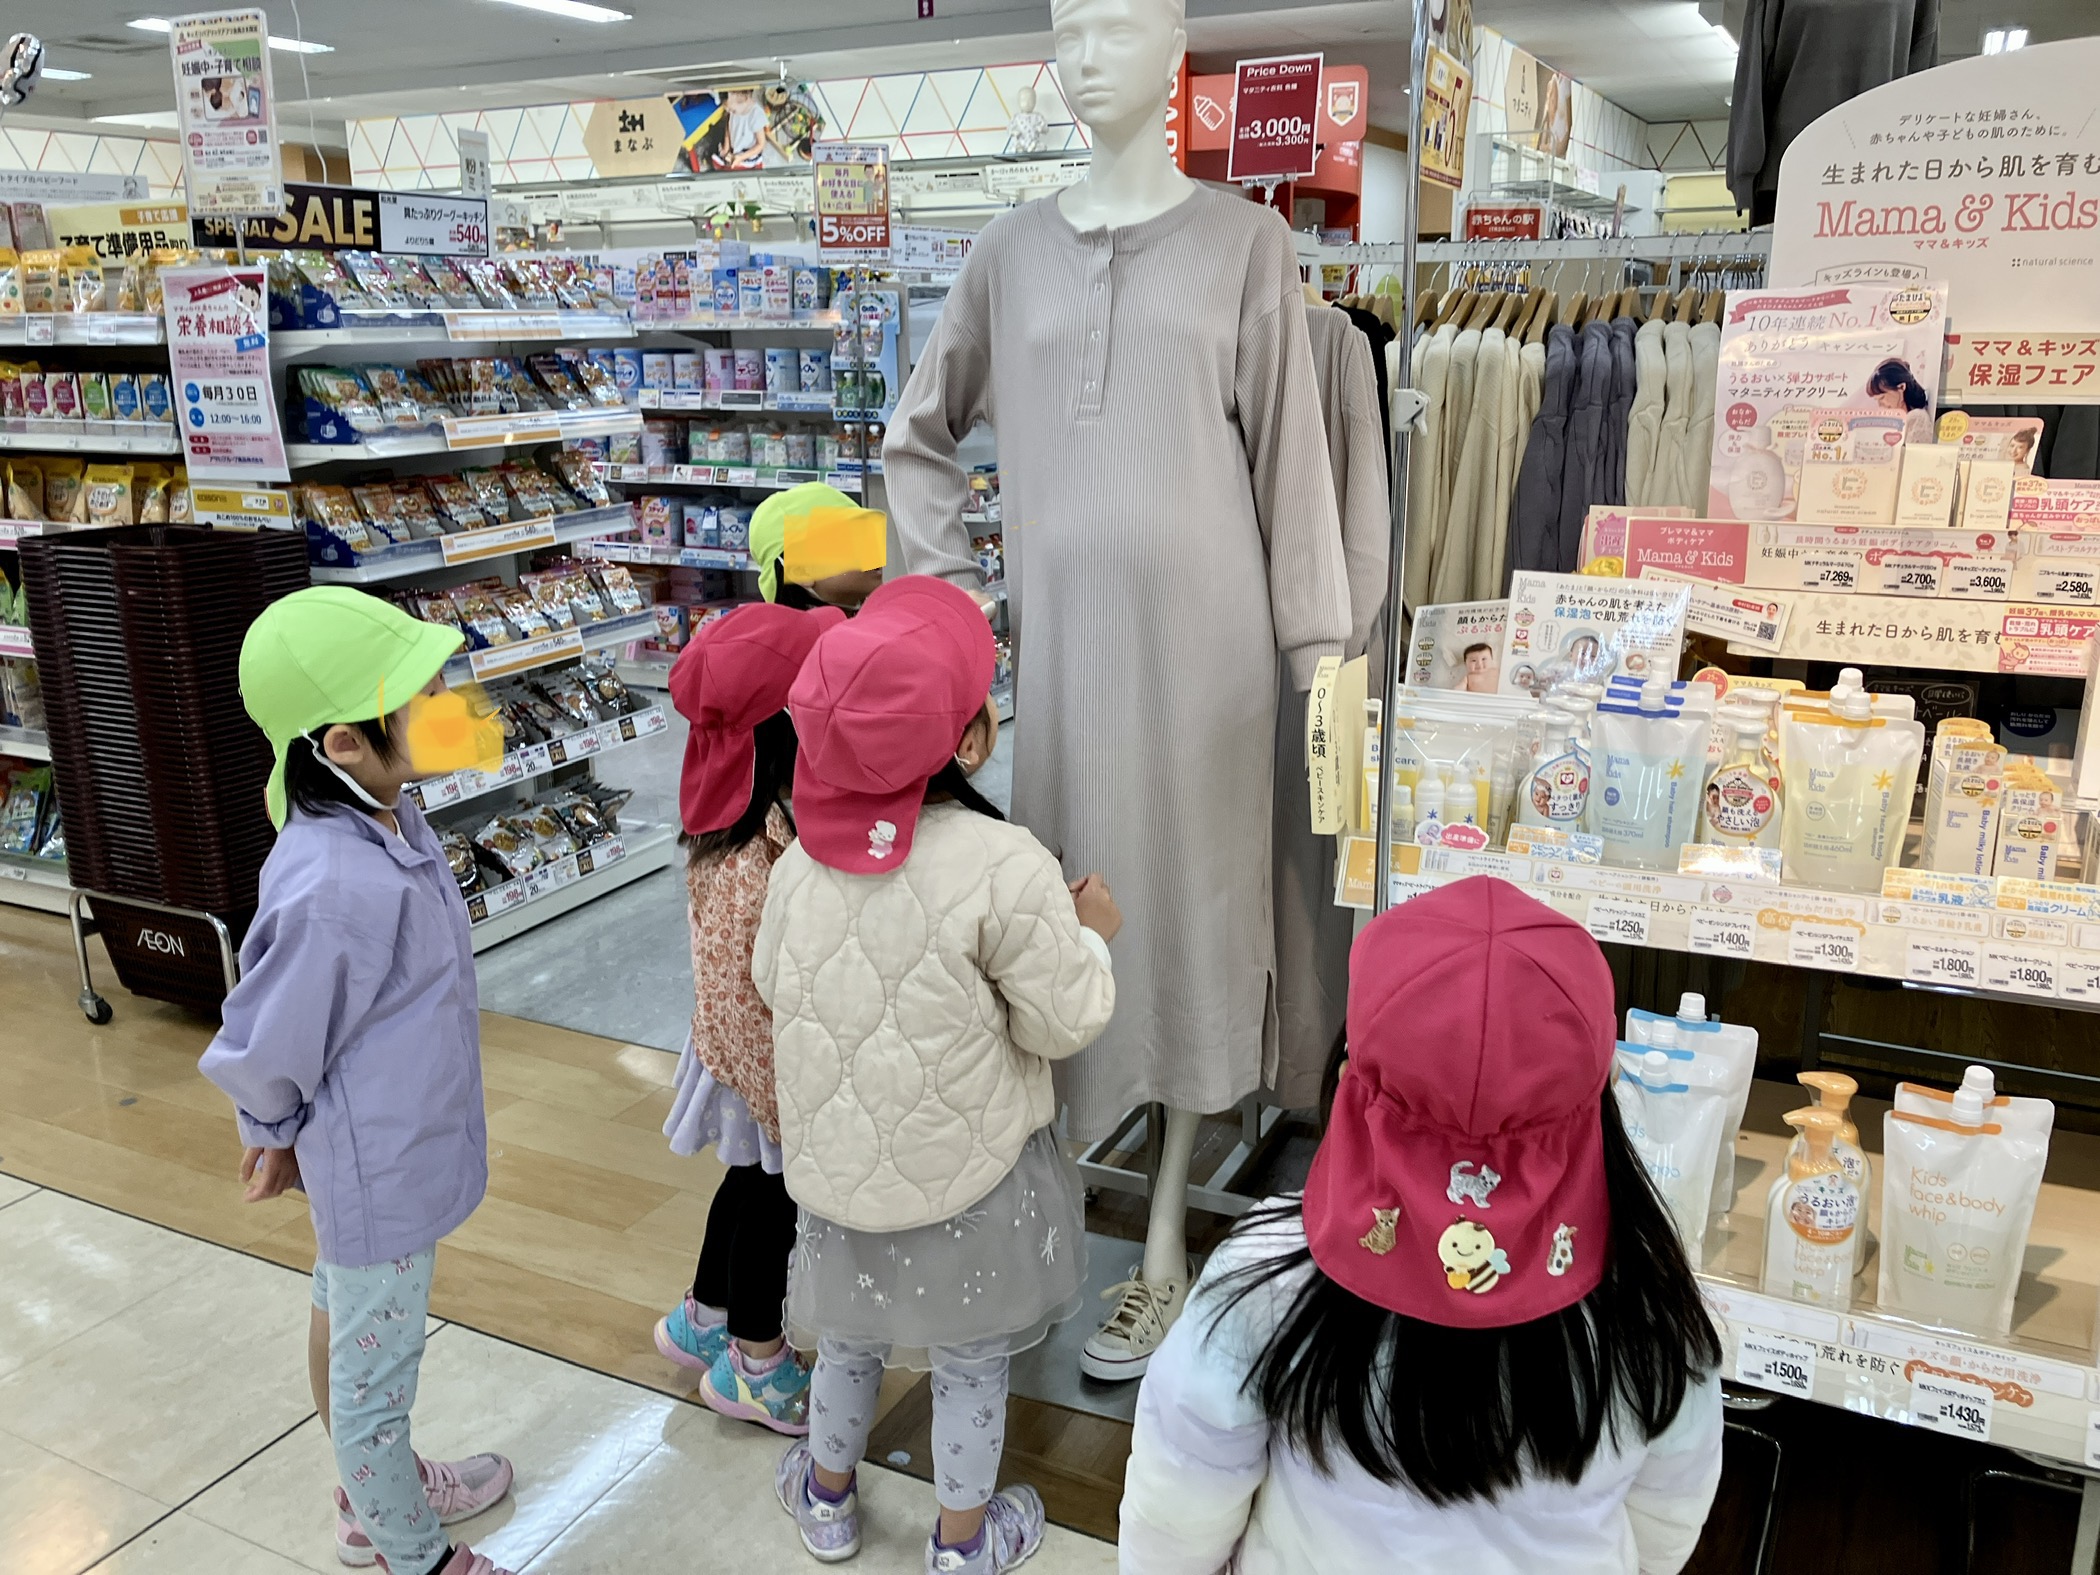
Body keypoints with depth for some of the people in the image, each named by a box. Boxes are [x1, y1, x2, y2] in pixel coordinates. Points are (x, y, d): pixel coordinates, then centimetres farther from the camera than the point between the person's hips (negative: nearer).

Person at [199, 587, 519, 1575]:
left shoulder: (388, 820, -8)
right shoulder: (334, 890, -36)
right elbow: (259, 1052, -24)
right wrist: (282, 1134, -3)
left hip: (391, 1145, 9)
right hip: (379, 1168, -9)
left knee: (345, 1315, 28)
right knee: (375, 1365, 14)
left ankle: (375, 1493, 52)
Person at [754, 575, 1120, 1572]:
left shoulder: (801, 864, -12)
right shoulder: (1004, 867, -28)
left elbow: (772, 982, 5)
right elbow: (1064, 1021, -19)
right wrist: (1092, 933, -1)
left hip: (838, 1164, 4)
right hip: (968, 1175, -4)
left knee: (850, 1339, 28)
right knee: (970, 1360, 20)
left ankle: (826, 1495, 50)